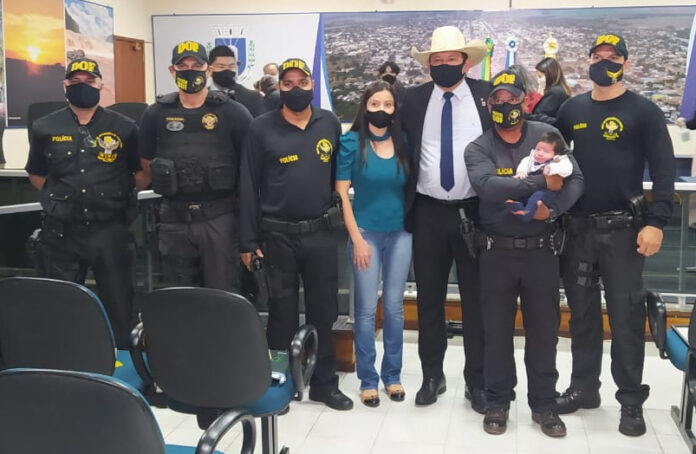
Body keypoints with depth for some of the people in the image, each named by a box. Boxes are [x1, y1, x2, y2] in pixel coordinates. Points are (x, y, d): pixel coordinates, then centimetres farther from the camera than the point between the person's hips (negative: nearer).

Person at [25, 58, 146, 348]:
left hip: (109, 229, -1)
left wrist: (118, 195, 1)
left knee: (119, 303, 6)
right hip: (61, 231, 2)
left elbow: (142, 174, 8)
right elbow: (36, 175, 16)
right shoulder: (45, 129, 4)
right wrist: (59, 197, 8)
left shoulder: (123, 128, 0)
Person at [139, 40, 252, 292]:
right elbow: (147, 162, 14)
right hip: (174, 219, 3)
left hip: (220, 218, -3)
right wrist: (172, 184, 10)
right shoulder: (156, 114, 5)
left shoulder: (233, 113, -3)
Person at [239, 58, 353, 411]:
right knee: (282, 313, 8)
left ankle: (324, 382, 24)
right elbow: (249, 186, -3)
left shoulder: (330, 123, 5)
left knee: (323, 311, 10)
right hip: (278, 235, -2)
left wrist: (338, 219, 9)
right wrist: (249, 240, -5)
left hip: (321, 233, 2)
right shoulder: (261, 128, -2)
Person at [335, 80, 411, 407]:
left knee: (394, 306, 9)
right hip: (366, 233, -3)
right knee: (366, 308, 3)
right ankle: (367, 379, 15)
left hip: (400, 233, 3)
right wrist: (356, 238, -10)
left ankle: (393, 375, 23)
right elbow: (341, 193, -7)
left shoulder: (403, 143, 3)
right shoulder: (351, 142, -5)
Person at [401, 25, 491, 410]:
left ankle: (477, 381, 20)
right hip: (428, 213, 2)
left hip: (476, 211, -1)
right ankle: (432, 375, 25)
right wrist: (405, 200, 3)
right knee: (429, 298, 10)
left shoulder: (488, 95, 1)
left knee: (477, 299, 7)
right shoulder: (413, 100, 4)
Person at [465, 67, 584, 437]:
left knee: (544, 330, 9)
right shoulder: (478, 148, -2)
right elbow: (487, 186, -21)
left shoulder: (547, 136, 1)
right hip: (497, 252, 0)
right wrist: (541, 183, -25)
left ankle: (544, 404, 25)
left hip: (542, 250, 1)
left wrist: (553, 208, -22)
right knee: (497, 330, 9)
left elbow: (575, 180, -4)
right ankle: (498, 402, 25)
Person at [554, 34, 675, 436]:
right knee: (582, 311, 12)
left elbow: (664, 170, -7)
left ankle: (632, 400, 14)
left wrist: (656, 222, -16)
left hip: (623, 229, -4)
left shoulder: (644, 111, -2)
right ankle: (584, 387, 25)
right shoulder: (572, 109, 9)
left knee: (626, 315, 1)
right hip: (578, 227, 4)